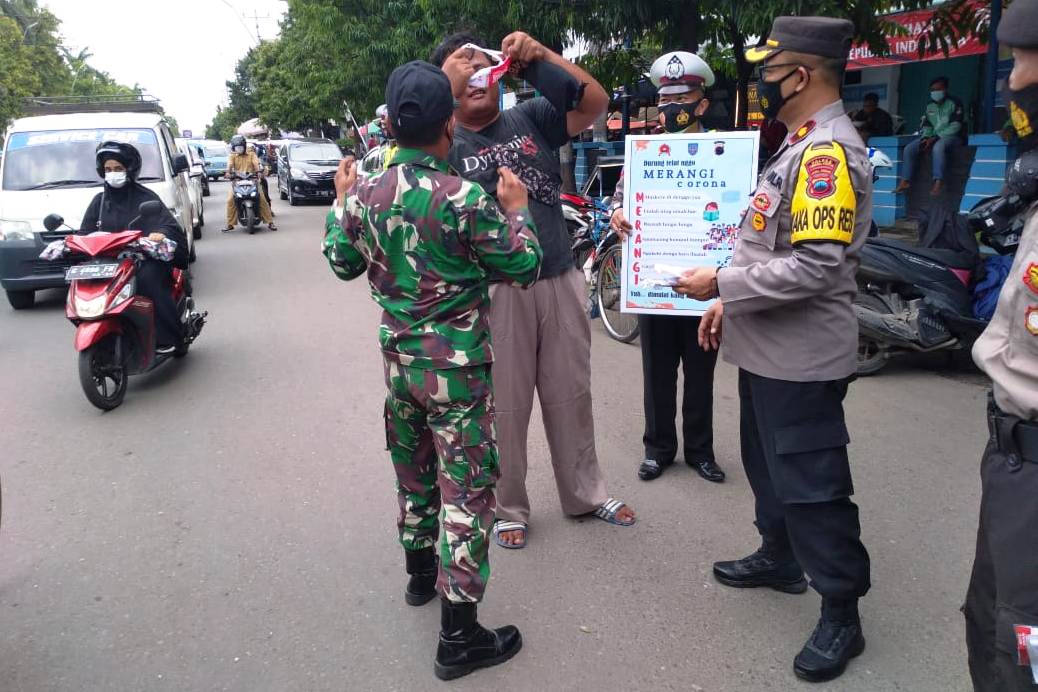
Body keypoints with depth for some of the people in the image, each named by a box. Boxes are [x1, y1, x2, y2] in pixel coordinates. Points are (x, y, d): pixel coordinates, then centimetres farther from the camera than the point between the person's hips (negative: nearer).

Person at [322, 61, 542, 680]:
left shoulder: (366, 194, -2)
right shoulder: (465, 200, -20)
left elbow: (343, 264, 14)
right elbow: (525, 268, -10)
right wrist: (517, 209, 6)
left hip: (399, 362, 6)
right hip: (458, 369, -6)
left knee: (413, 471, 24)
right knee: (466, 491, 2)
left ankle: (421, 573, 45)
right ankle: (459, 636, 10)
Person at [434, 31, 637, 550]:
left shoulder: (530, 118, 7)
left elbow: (596, 103, 2)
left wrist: (540, 57, -10)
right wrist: (448, 75, -19)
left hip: (561, 280, 3)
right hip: (495, 290, -3)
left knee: (571, 395, 16)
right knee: (505, 405, 7)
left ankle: (585, 493, 34)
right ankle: (508, 509, 26)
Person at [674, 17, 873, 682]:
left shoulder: (829, 153, -20)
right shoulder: (801, 145, 13)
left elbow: (814, 267, -28)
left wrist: (720, 283, -21)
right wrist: (730, 302, 16)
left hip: (800, 359, -10)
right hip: (768, 348, 10)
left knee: (810, 485, 1)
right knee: (768, 466, 22)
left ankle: (841, 616, 18)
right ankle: (780, 559, 42)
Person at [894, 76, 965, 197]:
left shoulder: (954, 103, -3)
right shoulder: (929, 106, 16)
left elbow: (955, 126, -12)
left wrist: (936, 137, -20)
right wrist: (926, 138, -8)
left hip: (951, 136, -6)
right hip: (933, 137, 6)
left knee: (938, 147, -40)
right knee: (909, 148, -14)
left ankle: (938, 182, -46)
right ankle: (905, 181, -20)